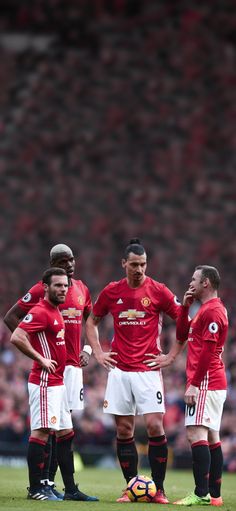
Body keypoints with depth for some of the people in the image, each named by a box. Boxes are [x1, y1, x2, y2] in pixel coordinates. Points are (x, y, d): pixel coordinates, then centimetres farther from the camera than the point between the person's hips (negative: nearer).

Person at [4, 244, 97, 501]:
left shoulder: (81, 289, 13)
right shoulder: (41, 289, -7)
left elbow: (91, 322, 27)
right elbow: (10, 317, -6)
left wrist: (87, 349, 11)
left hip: (73, 365, 7)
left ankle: (49, 482, 12)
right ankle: (39, 483, -8)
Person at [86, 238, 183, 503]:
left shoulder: (158, 291, -2)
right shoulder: (111, 291, 6)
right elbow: (91, 322, 21)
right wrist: (98, 353, 9)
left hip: (148, 369, -3)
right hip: (119, 370, 3)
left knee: (154, 426, -10)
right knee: (124, 430, 2)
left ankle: (158, 489, -4)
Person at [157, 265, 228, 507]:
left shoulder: (213, 311, -13)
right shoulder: (205, 309, 20)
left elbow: (208, 352, -19)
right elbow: (182, 334, 25)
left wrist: (194, 384, -20)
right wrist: (185, 307, 14)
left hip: (205, 384, -11)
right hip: (214, 384, 11)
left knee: (196, 434, -15)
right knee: (211, 437, 9)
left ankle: (201, 493, -21)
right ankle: (214, 494, 10)